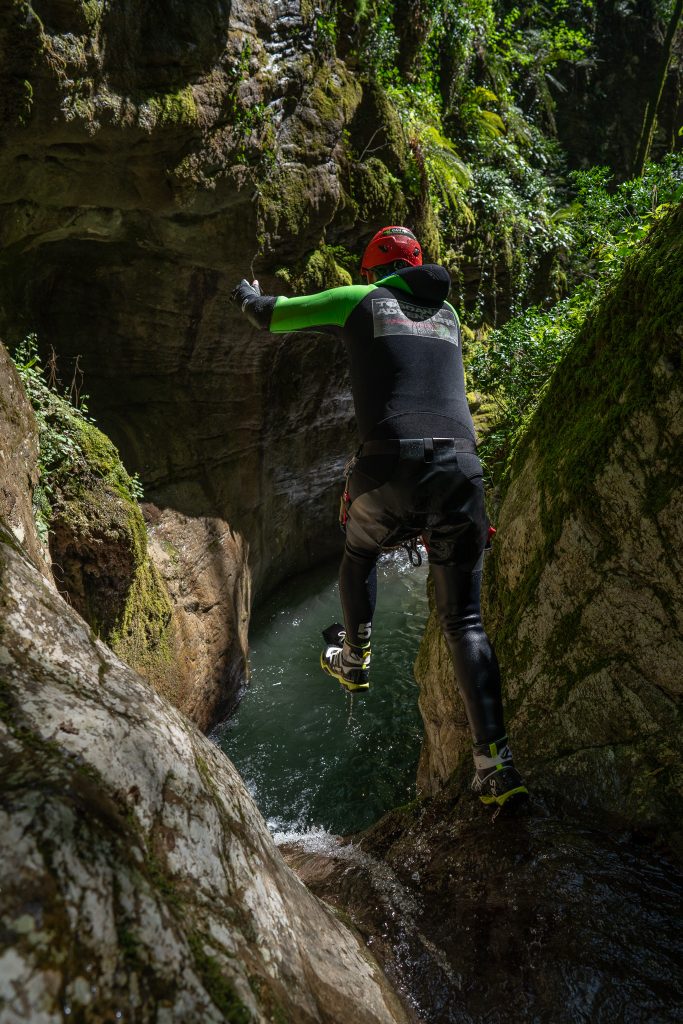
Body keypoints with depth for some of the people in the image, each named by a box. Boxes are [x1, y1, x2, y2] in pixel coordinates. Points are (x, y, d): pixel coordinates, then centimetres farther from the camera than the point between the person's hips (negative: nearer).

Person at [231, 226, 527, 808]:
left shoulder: (360, 300, 14)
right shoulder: (448, 312, 25)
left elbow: (268, 315, 24)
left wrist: (247, 294, 48)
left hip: (391, 468, -2)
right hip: (461, 468, 3)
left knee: (360, 551, 33)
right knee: (465, 622, 7)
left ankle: (354, 658, 42)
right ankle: (496, 763, -1)